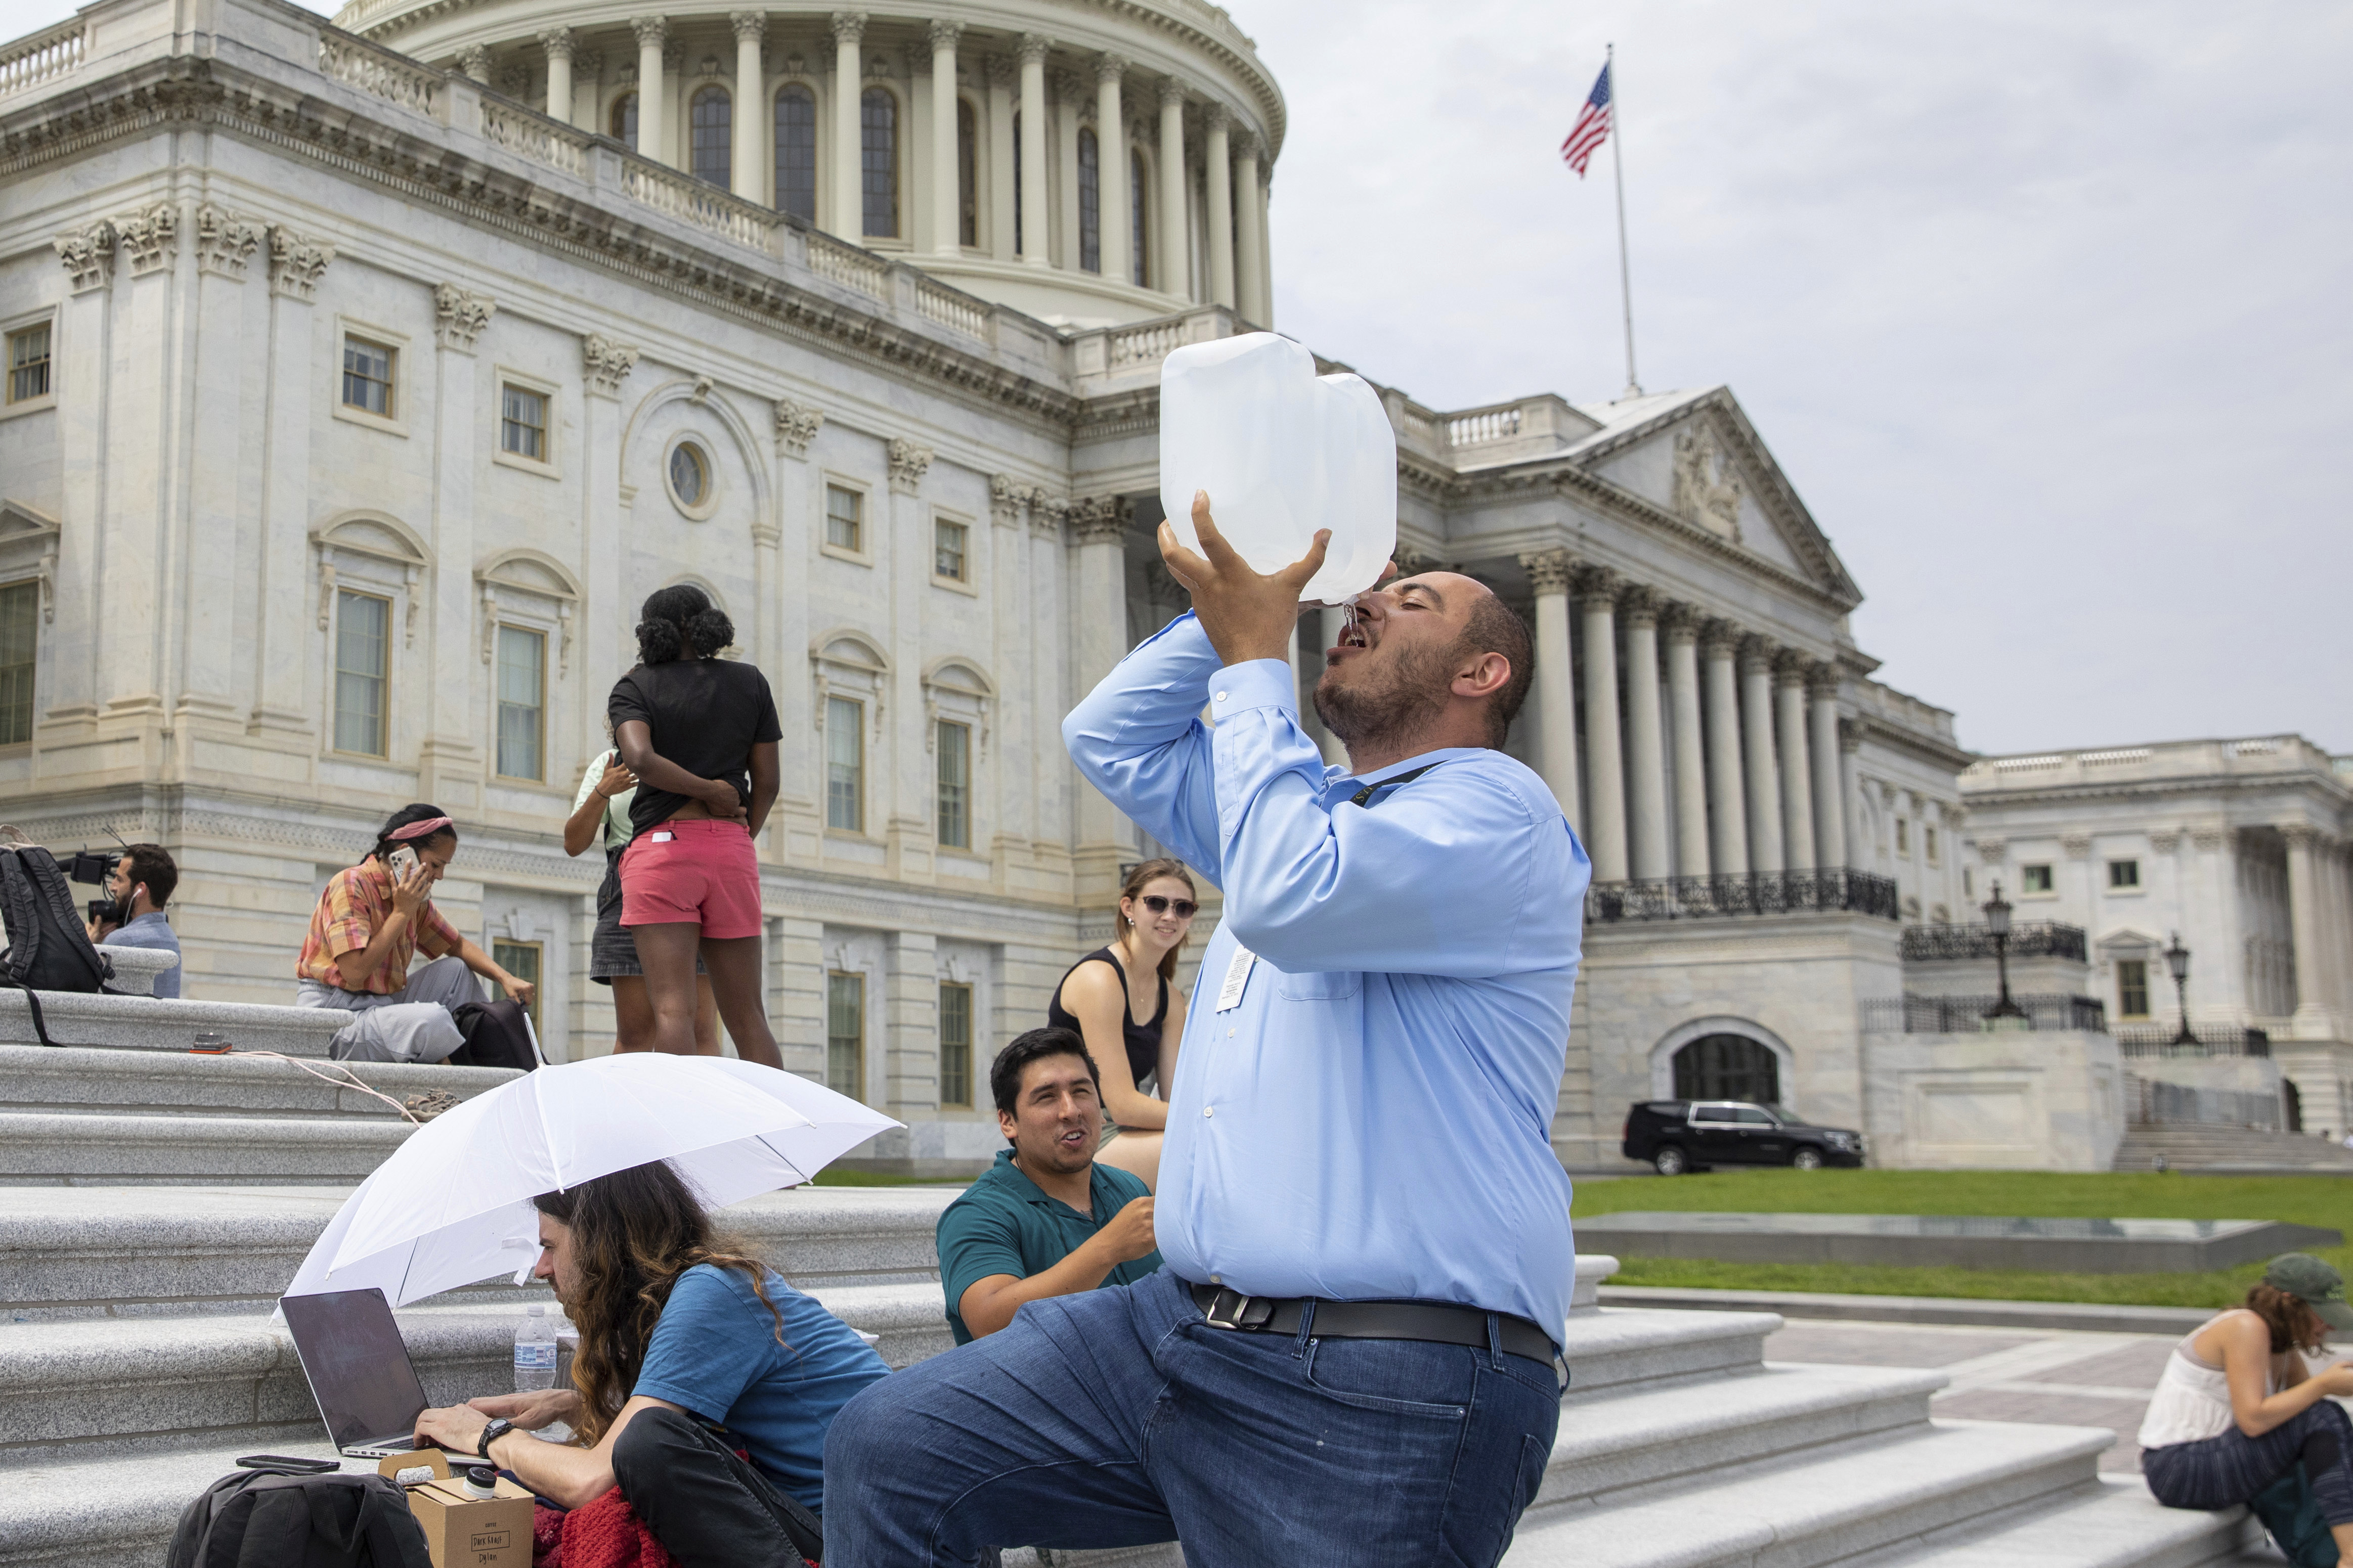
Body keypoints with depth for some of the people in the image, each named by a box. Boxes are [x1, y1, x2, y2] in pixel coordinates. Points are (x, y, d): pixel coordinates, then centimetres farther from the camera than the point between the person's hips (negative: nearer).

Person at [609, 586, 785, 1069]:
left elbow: (639, 758, -16)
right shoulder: (750, 682, 11)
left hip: (662, 845, -3)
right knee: (747, 1015, 8)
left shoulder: (635, 688, 4)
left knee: (673, 1009, -10)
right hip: (731, 849, 3)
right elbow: (766, 781, 9)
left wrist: (709, 789, -4)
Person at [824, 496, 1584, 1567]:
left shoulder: (1497, 808, -6)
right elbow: (1109, 737, 28)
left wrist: (1253, 656, -11)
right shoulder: (1308, 804, 23)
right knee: (885, 1450, -3)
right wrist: (1237, 603, 14)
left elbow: (1289, 896, -23)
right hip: (1184, 1325, 8)